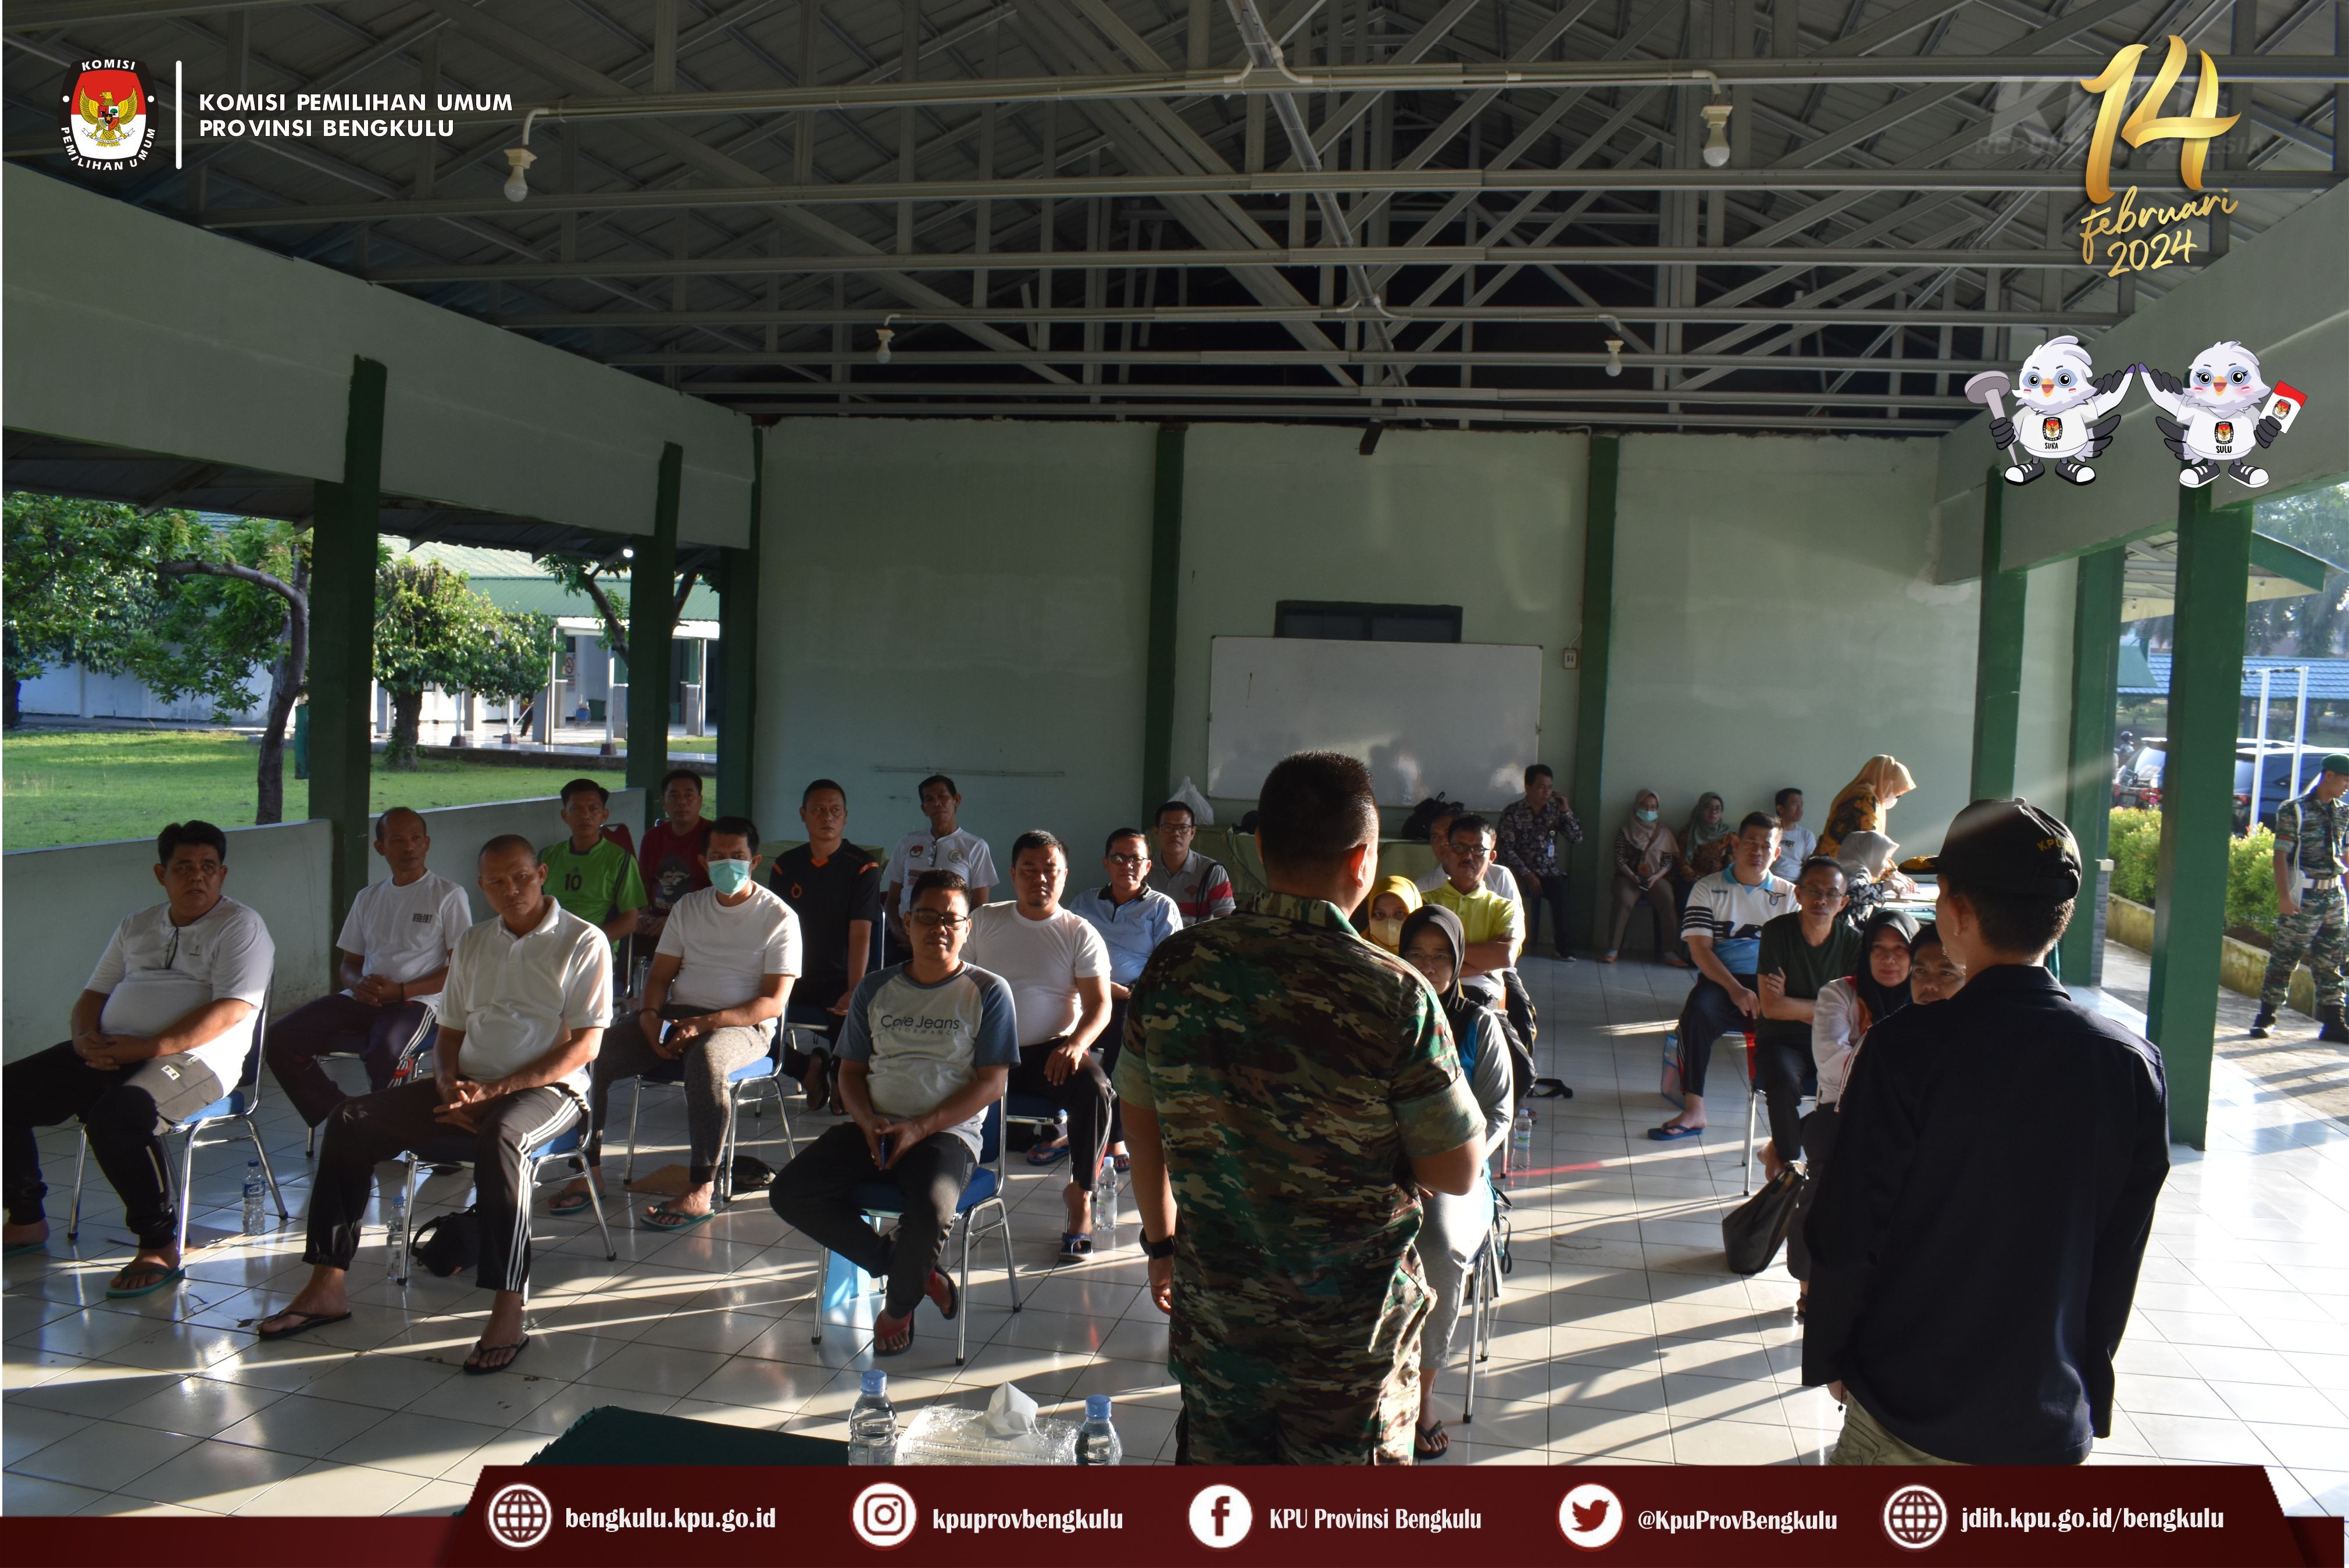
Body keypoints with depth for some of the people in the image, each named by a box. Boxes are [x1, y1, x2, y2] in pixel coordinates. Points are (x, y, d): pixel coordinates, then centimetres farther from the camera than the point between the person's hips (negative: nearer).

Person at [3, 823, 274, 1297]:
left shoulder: (240, 927, -1)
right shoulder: (136, 927, 21)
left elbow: (232, 1010, -13)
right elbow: (95, 993, 22)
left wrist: (149, 1047, -20)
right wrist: (85, 1037, -2)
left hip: (192, 1058, -7)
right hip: (107, 1054, 8)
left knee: (117, 1115, -35)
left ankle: (160, 1247, -21)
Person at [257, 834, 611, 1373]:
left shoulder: (584, 942, -4)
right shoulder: (472, 944, 17)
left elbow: (584, 1046, -11)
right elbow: (450, 1034, 18)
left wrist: (494, 1090, -17)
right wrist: (449, 1086, -6)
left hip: (548, 1088, -6)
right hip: (472, 1086, 7)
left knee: (498, 1137, -39)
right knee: (350, 1121, -9)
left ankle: (508, 1315, -39)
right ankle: (328, 1286, -5)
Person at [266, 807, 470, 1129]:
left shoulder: (448, 896, 4)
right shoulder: (368, 898, 21)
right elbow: (348, 964, 23)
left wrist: (402, 991, -14)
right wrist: (359, 985, -3)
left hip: (417, 1001, -6)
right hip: (363, 1001, 6)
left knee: (384, 1051, -38)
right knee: (280, 1039, -15)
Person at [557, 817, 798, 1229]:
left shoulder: (778, 917, -1)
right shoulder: (689, 907, 16)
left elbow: (773, 1002, -9)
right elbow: (661, 975, 16)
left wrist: (705, 1023, -20)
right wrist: (649, 1015, -7)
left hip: (742, 1025, -5)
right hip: (677, 1015, 5)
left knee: (706, 1058, -40)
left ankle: (701, 1189, -34)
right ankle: (589, 1169, -7)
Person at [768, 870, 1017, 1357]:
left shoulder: (988, 991, 1)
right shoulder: (875, 989, 13)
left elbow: (991, 1084, -5)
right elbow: (851, 1071, 15)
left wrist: (919, 1129, -15)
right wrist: (868, 1121, -7)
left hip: (949, 1131, -4)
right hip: (873, 1127, 5)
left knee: (931, 1210, -35)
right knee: (789, 1194, -18)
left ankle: (899, 1306, -1)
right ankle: (904, 1265, -3)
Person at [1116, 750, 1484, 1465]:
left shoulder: (1173, 967, -9)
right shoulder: (1394, 995, -21)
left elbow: (1141, 1126, 3)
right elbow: (1458, 1169, -13)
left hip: (1211, 1306, 3)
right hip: (1351, 1327, -3)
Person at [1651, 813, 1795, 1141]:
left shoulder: (1788, 895, 15)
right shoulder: (1708, 890, 8)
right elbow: (1700, 948, -2)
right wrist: (1736, 990, -17)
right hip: (1721, 981, -1)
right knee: (1699, 1009, -34)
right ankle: (1694, 1111, -29)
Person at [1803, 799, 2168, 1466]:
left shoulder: (1909, 1047, -18)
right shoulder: (2132, 1065, -5)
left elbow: (1850, 1231, -14)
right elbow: (2120, 1260, 3)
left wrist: (1827, 1356, 3)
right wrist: (2088, 1387, 16)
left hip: (1909, 1411, -3)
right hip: (2051, 1422, 4)